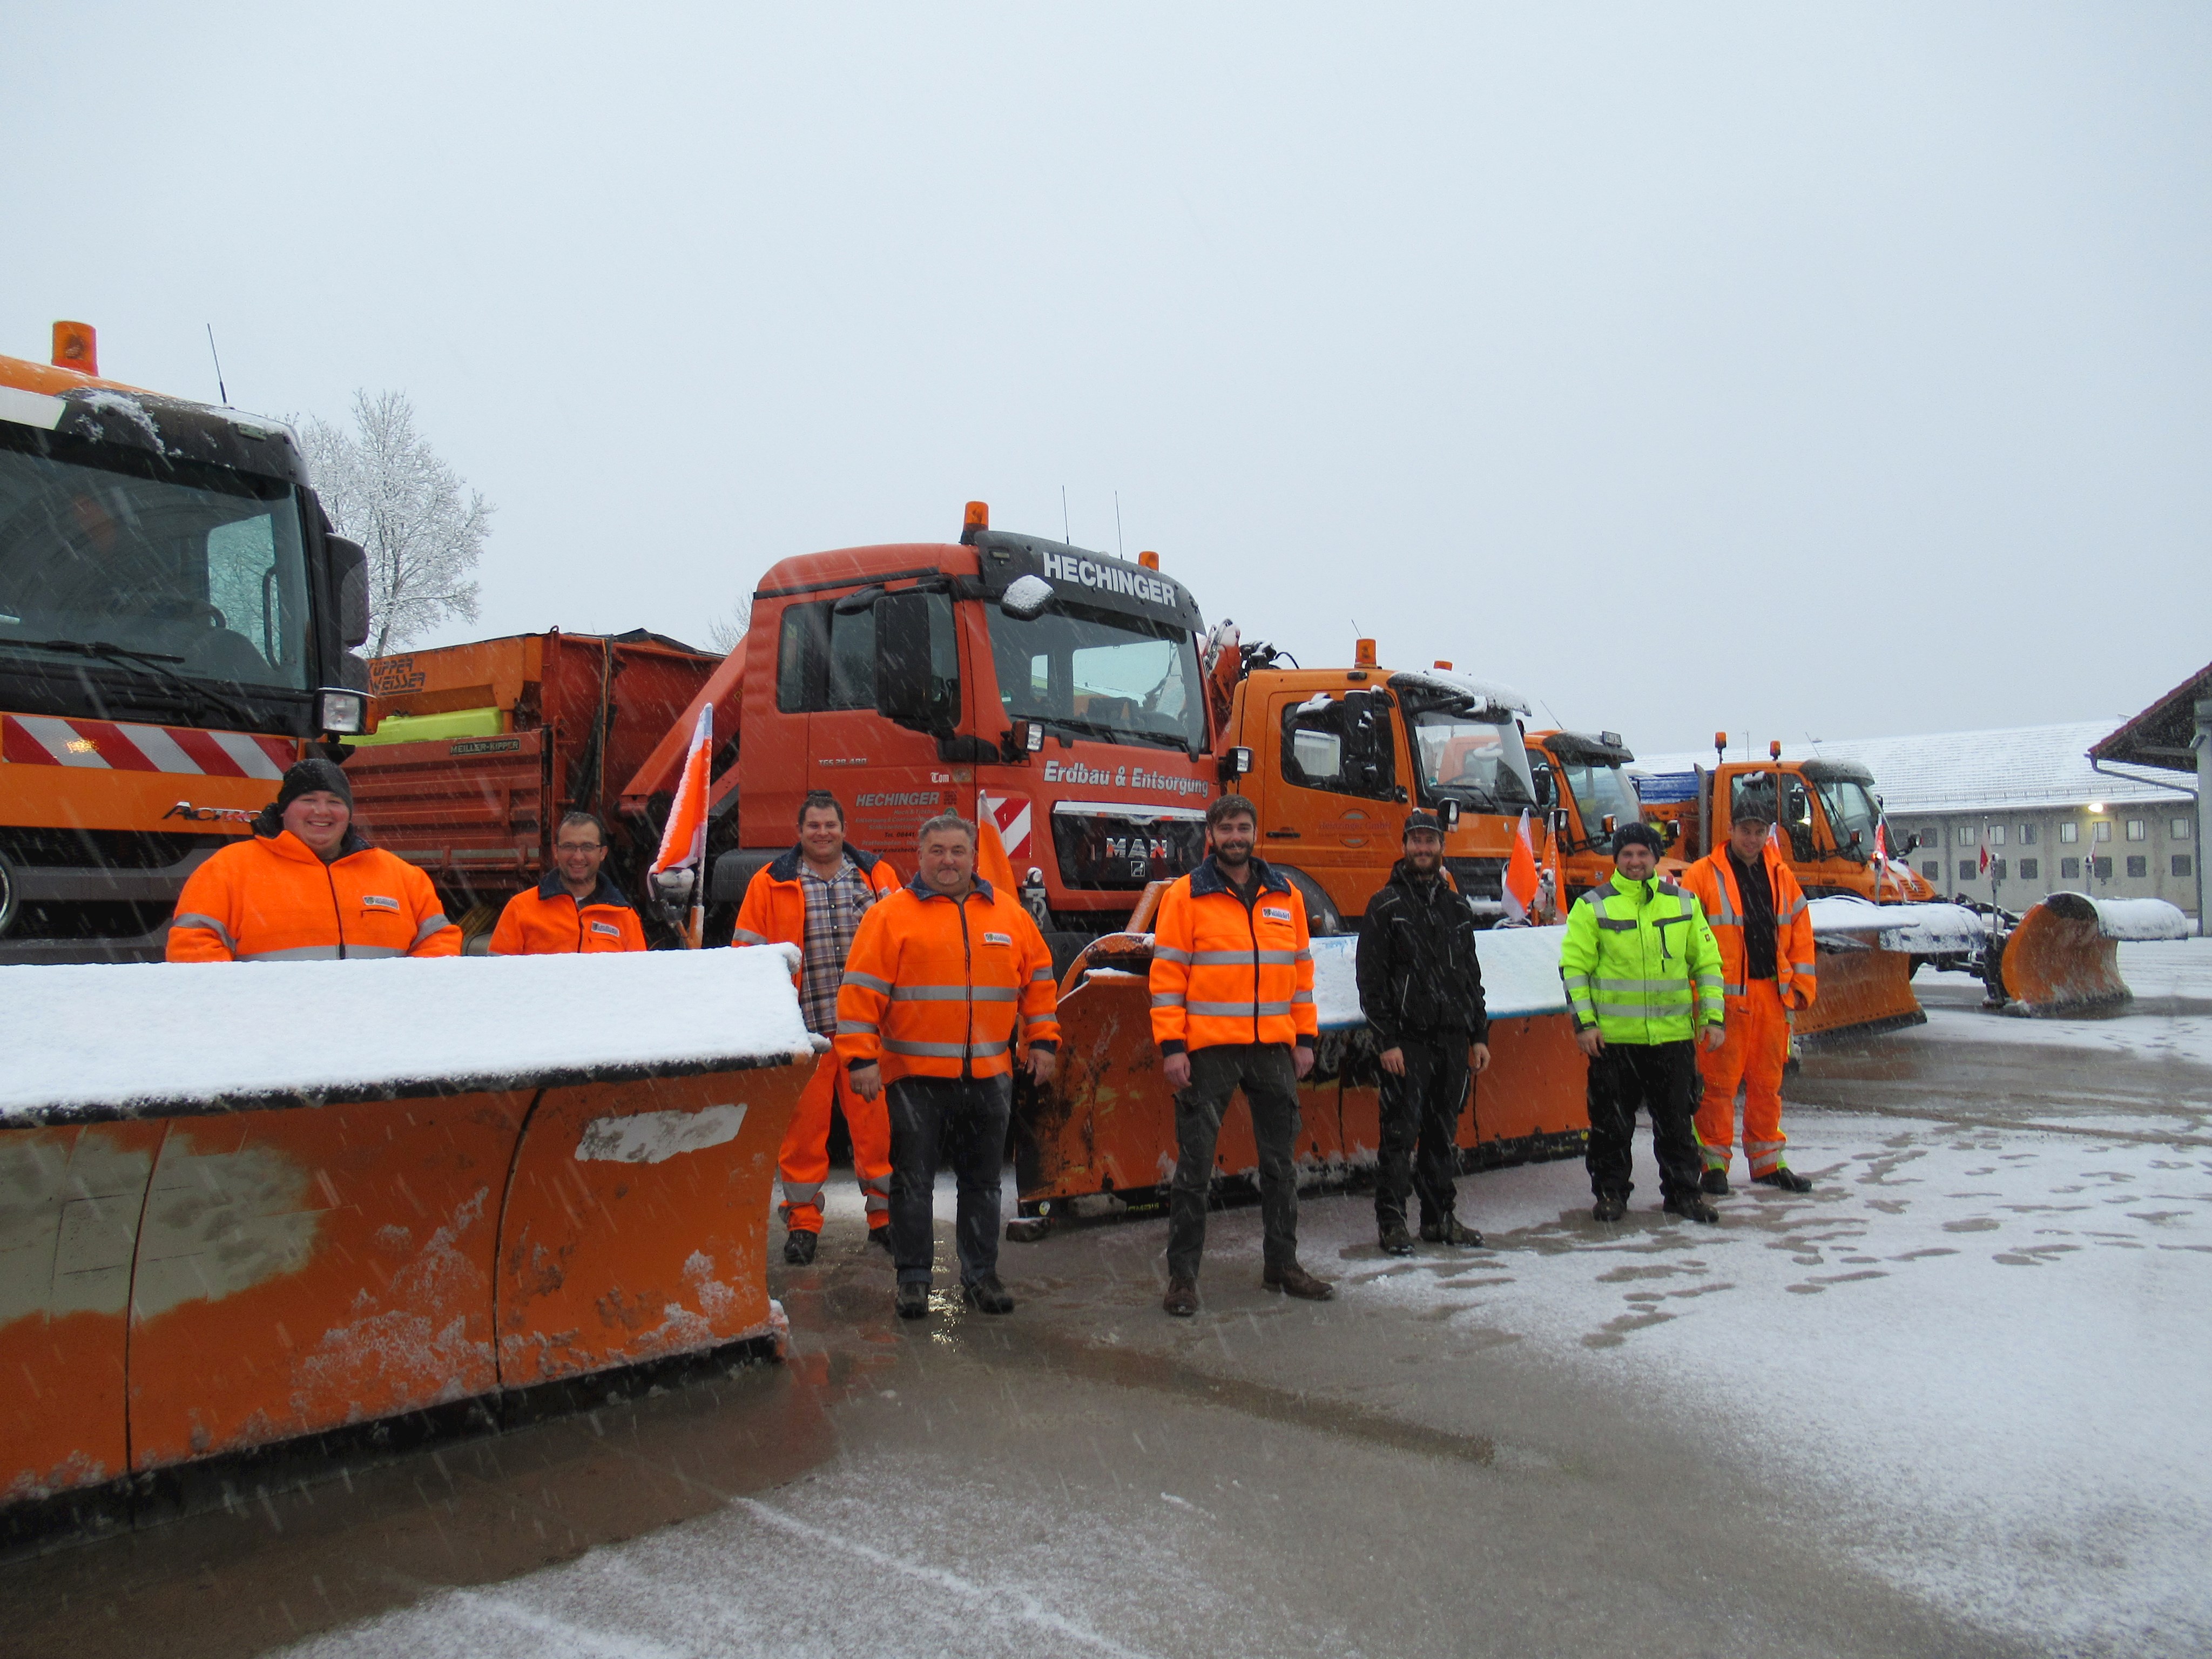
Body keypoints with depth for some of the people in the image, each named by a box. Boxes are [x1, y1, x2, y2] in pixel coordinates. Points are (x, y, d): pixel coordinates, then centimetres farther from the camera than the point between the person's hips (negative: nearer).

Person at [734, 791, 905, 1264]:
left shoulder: (878, 876, 10)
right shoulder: (770, 884, 7)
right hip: (803, 1030, -1)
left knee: (877, 1123, 4)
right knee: (803, 1127, 5)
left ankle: (884, 1217, 17)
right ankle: (803, 1222, 17)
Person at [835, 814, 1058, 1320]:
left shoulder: (1009, 913, 8)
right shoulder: (891, 915, -3)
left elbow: (1039, 978, 16)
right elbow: (861, 989, -6)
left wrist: (1043, 1040, 9)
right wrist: (861, 1057, -11)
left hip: (989, 1075, 3)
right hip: (916, 1074, -3)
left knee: (983, 1181, 12)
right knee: (913, 1182, 4)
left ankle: (981, 1275, 23)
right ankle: (913, 1279, 16)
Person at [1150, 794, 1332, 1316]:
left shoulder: (1285, 895, 11)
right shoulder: (1185, 895, -2)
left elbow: (1302, 971, 15)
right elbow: (1167, 974, -5)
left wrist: (1305, 1038, 9)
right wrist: (1171, 1047, -11)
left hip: (1274, 1048, 4)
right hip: (1208, 1048, -4)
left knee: (1280, 1160, 13)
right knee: (1194, 1164, 0)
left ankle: (1281, 1263, 26)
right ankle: (1182, 1274, 9)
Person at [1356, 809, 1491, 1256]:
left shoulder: (1458, 907, 16)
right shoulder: (1386, 906, -1)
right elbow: (1371, 979, -6)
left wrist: (1478, 1035, 13)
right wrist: (1387, 1040, -13)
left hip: (1453, 1038, 5)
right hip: (1407, 1040, -5)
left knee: (1444, 1132, 10)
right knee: (1401, 1132, -4)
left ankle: (1440, 1217, 19)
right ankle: (1392, 1221, 3)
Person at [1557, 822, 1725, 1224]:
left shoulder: (1683, 903, 10)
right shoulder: (1593, 907, 0)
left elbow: (1707, 962, 13)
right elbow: (1574, 967, -2)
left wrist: (1713, 1016, 5)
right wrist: (1584, 1022, -9)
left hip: (1673, 1035, 2)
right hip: (1613, 1036, -2)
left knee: (1676, 1119, 10)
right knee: (1612, 1122, 5)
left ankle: (1682, 1192, 23)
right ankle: (1610, 1192, 19)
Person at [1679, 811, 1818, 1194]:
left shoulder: (1781, 875, 12)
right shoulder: (1703, 875, -4)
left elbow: (1800, 932, 16)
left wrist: (1801, 986, 9)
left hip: (1772, 993, 5)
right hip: (1725, 996, -5)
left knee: (1768, 1081, 13)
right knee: (1719, 1081, -2)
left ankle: (1768, 1161, 24)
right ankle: (1714, 1163, 8)